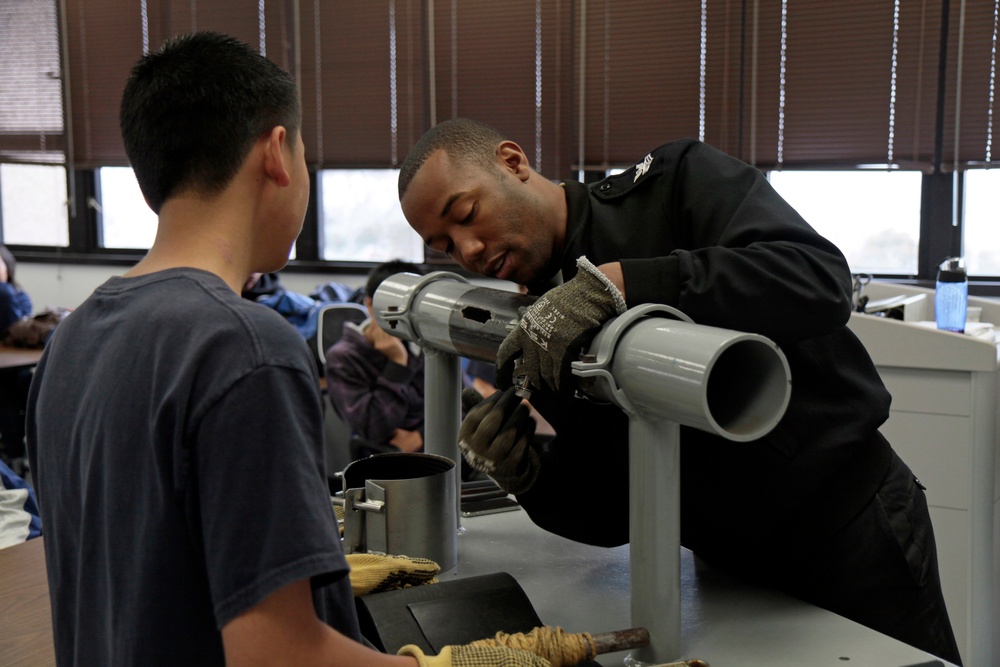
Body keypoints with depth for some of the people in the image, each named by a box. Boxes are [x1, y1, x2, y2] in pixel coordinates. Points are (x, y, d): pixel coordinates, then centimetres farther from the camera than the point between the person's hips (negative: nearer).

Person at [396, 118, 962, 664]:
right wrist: (530, 478, -19)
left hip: (851, 534, -5)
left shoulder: (677, 180, -12)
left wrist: (617, 283, -36)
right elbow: (613, 518, 2)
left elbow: (821, 280, -30)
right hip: (736, 566, 6)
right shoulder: (542, 339, 2)